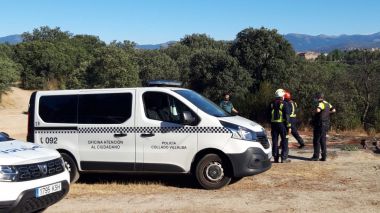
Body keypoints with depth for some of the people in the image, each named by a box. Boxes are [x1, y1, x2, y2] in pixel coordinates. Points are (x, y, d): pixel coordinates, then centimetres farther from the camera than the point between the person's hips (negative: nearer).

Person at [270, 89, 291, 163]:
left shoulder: (272, 104, 7)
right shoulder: (283, 104, -9)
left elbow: (269, 115, 11)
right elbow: (287, 116, -12)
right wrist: (288, 126, -9)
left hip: (273, 124, 5)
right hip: (282, 124, -4)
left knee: (275, 141, 9)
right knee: (284, 141, 3)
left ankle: (275, 158, 11)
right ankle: (284, 158, 1)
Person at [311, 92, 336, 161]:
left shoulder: (321, 104, -16)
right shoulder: (327, 104, 13)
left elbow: (317, 110, -35)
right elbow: (333, 110, 25)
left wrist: (314, 112, -15)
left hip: (320, 125, -9)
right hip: (326, 125, 9)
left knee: (316, 141, -1)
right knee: (323, 141, 13)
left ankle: (316, 156, 2)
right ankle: (324, 156, 14)